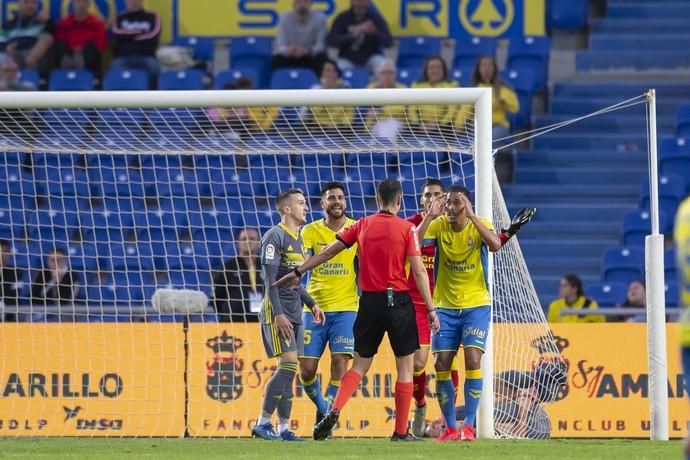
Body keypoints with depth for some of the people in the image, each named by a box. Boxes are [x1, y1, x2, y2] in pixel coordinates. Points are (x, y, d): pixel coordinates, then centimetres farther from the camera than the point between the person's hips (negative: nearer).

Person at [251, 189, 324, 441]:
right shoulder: (275, 236, -9)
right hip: (277, 313, -9)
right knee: (288, 365, -16)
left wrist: (311, 304, 16)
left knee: (289, 371, 6)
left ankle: (283, 427, 7)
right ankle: (263, 423, -12)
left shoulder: (298, 239, 18)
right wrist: (278, 313, -22)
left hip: (294, 315, 9)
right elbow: (270, 279, -15)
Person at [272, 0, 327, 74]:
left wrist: (308, 51, -38)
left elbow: (321, 45, -16)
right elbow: (280, 45, -15)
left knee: (321, 58, -32)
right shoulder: (285, 18, -10)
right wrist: (287, 50, -40)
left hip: (311, 56, 0)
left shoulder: (319, 18, -12)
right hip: (290, 58, 0)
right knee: (277, 60, -30)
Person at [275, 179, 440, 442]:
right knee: (405, 367, 6)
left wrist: (298, 272, 20)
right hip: (398, 301, -3)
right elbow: (419, 271, -10)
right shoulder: (407, 228, -5)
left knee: (360, 365, 12)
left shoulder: (363, 225, 5)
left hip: (370, 302, 3)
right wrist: (431, 309, -8)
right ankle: (401, 432, 5)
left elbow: (328, 252, 9)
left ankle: (334, 412, -10)